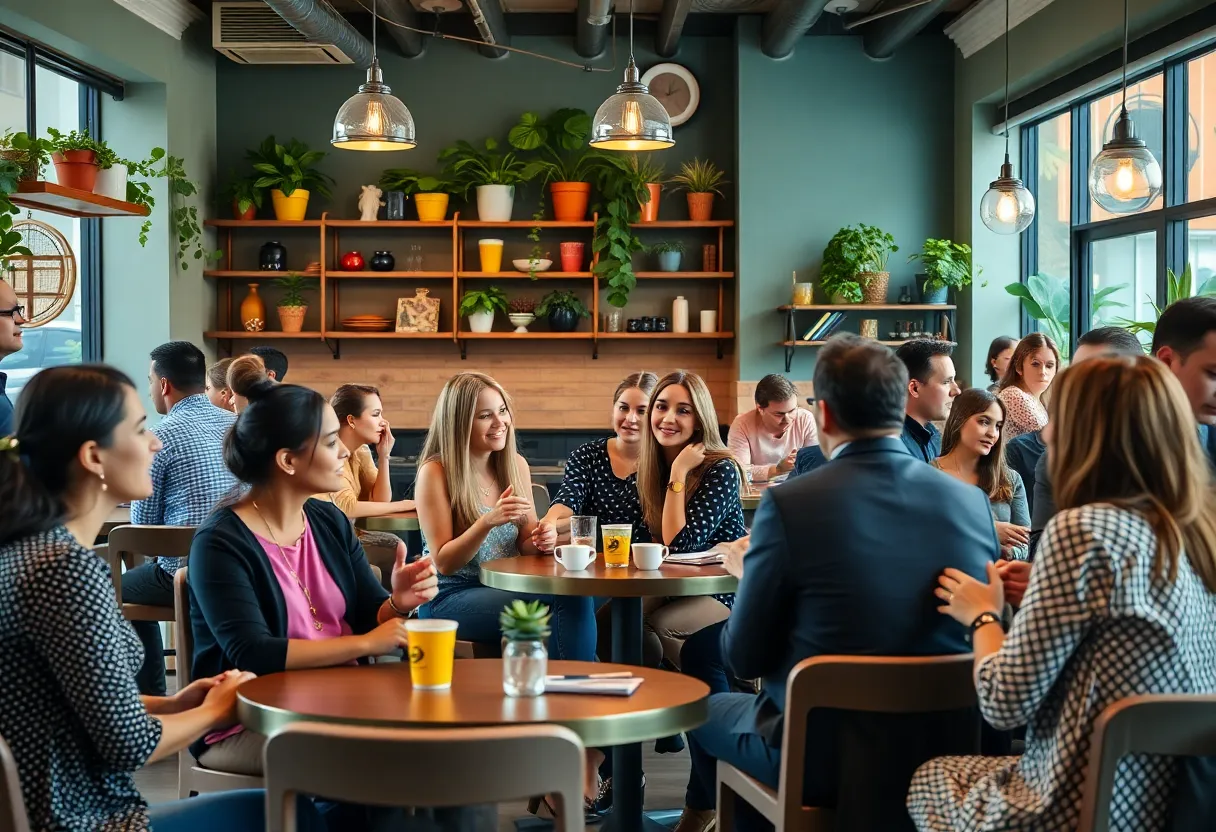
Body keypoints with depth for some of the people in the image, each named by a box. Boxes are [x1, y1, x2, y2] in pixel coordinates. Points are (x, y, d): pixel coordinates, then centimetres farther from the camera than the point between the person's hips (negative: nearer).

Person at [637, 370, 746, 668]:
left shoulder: (721, 470, -19)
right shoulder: (649, 467, 1)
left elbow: (679, 544, -24)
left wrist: (679, 473, -25)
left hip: (722, 591, -6)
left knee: (658, 625, -30)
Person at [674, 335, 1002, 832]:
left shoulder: (788, 505, -19)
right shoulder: (972, 502, -7)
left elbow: (744, 659, -11)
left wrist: (750, 578, 9)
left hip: (827, 758, -4)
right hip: (948, 753, 5)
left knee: (706, 709, 27)